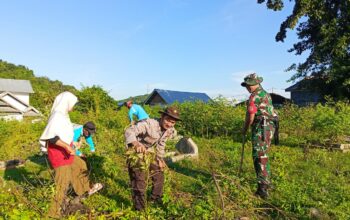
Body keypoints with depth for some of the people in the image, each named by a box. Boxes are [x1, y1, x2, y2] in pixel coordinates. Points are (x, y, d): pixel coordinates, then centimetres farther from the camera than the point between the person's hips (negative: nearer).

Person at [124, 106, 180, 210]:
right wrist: (136, 144, -61)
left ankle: (156, 198, 38)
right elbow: (129, 131, -43)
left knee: (159, 174, 14)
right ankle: (139, 207, 9)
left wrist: (160, 158, 9)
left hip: (149, 151, 7)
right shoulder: (149, 124, -34)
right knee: (139, 179, -11)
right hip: (136, 151, -7)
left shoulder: (170, 130, -10)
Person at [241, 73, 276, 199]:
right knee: (264, 156, 19)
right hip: (269, 127, 10)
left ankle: (263, 189, -8)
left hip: (261, 128, -10)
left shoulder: (255, 96, -12)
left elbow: (250, 117, -12)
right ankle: (266, 181, 32)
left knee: (259, 157, -9)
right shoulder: (266, 94, 19)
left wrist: (245, 129, 3)